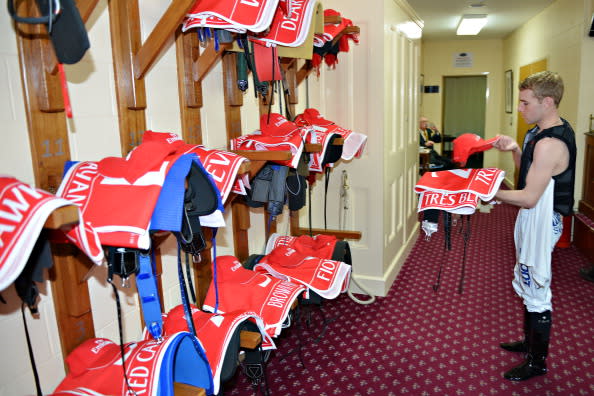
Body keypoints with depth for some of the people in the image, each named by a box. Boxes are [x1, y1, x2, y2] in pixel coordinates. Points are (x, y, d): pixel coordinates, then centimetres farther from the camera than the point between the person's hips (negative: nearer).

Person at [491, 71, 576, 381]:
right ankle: (529, 341, 40)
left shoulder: (550, 144, -25)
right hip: (533, 218, 10)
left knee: (536, 291, 3)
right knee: (529, 285, 22)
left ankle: (537, 362, 20)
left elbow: (529, 198, -25)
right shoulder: (542, 132, 6)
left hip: (541, 221, -10)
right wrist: (515, 150, 0)